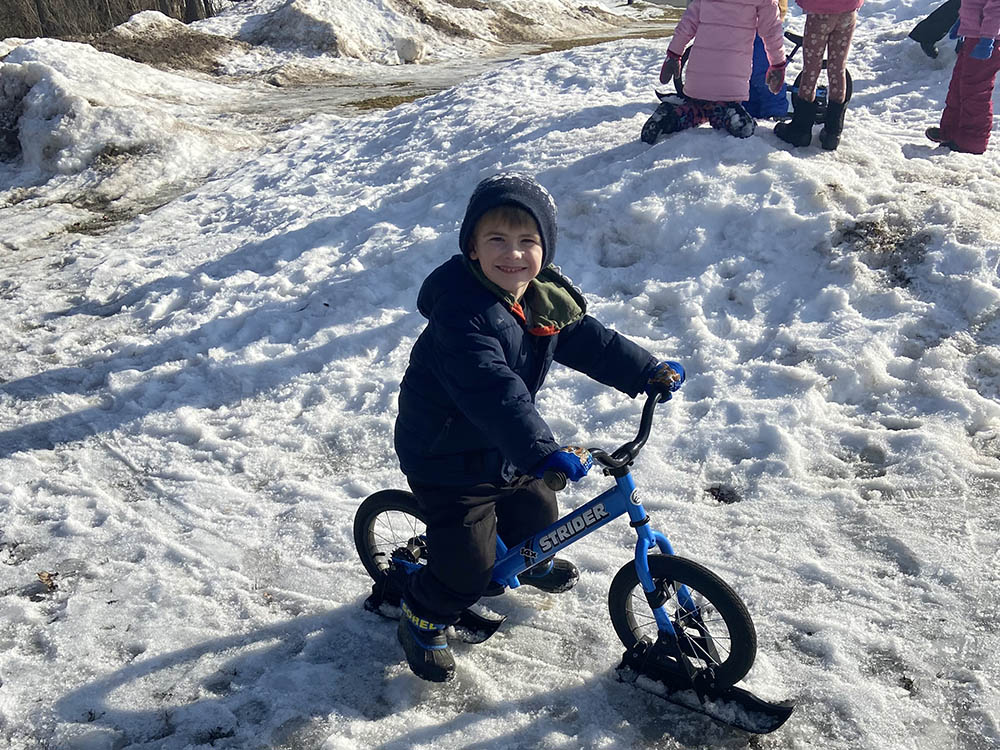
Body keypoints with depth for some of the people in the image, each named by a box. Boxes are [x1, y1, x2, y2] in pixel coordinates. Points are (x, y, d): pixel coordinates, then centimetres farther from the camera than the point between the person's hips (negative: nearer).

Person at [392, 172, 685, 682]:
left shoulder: (544, 298, -4)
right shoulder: (461, 313, -32)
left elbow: (589, 342, 3)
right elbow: (492, 392, -43)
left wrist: (647, 372, -6)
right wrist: (543, 451, -51)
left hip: (504, 448, 8)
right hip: (448, 461, -8)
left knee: (537, 512, 25)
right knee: (468, 569, -4)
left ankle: (530, 563, 59)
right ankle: (421, 620, 25)